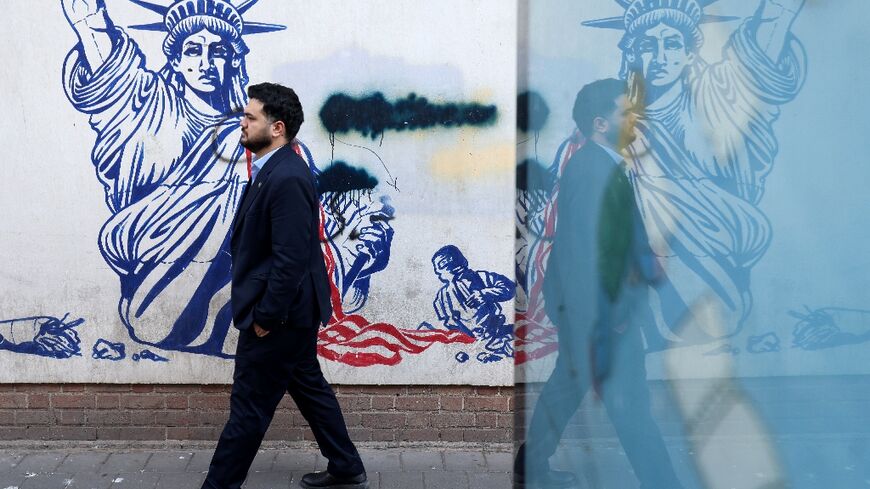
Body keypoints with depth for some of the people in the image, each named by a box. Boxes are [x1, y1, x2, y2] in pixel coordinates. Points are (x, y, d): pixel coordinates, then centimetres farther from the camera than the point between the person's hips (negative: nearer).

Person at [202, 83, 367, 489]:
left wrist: (265, 316, -19)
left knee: (249, 407, 0)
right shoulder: (272, 170, 8)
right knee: (309, 387, 20)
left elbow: (291, 257, -26)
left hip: (279, 316, -11)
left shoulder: (287, 179, -23)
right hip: (292, 311, 11)